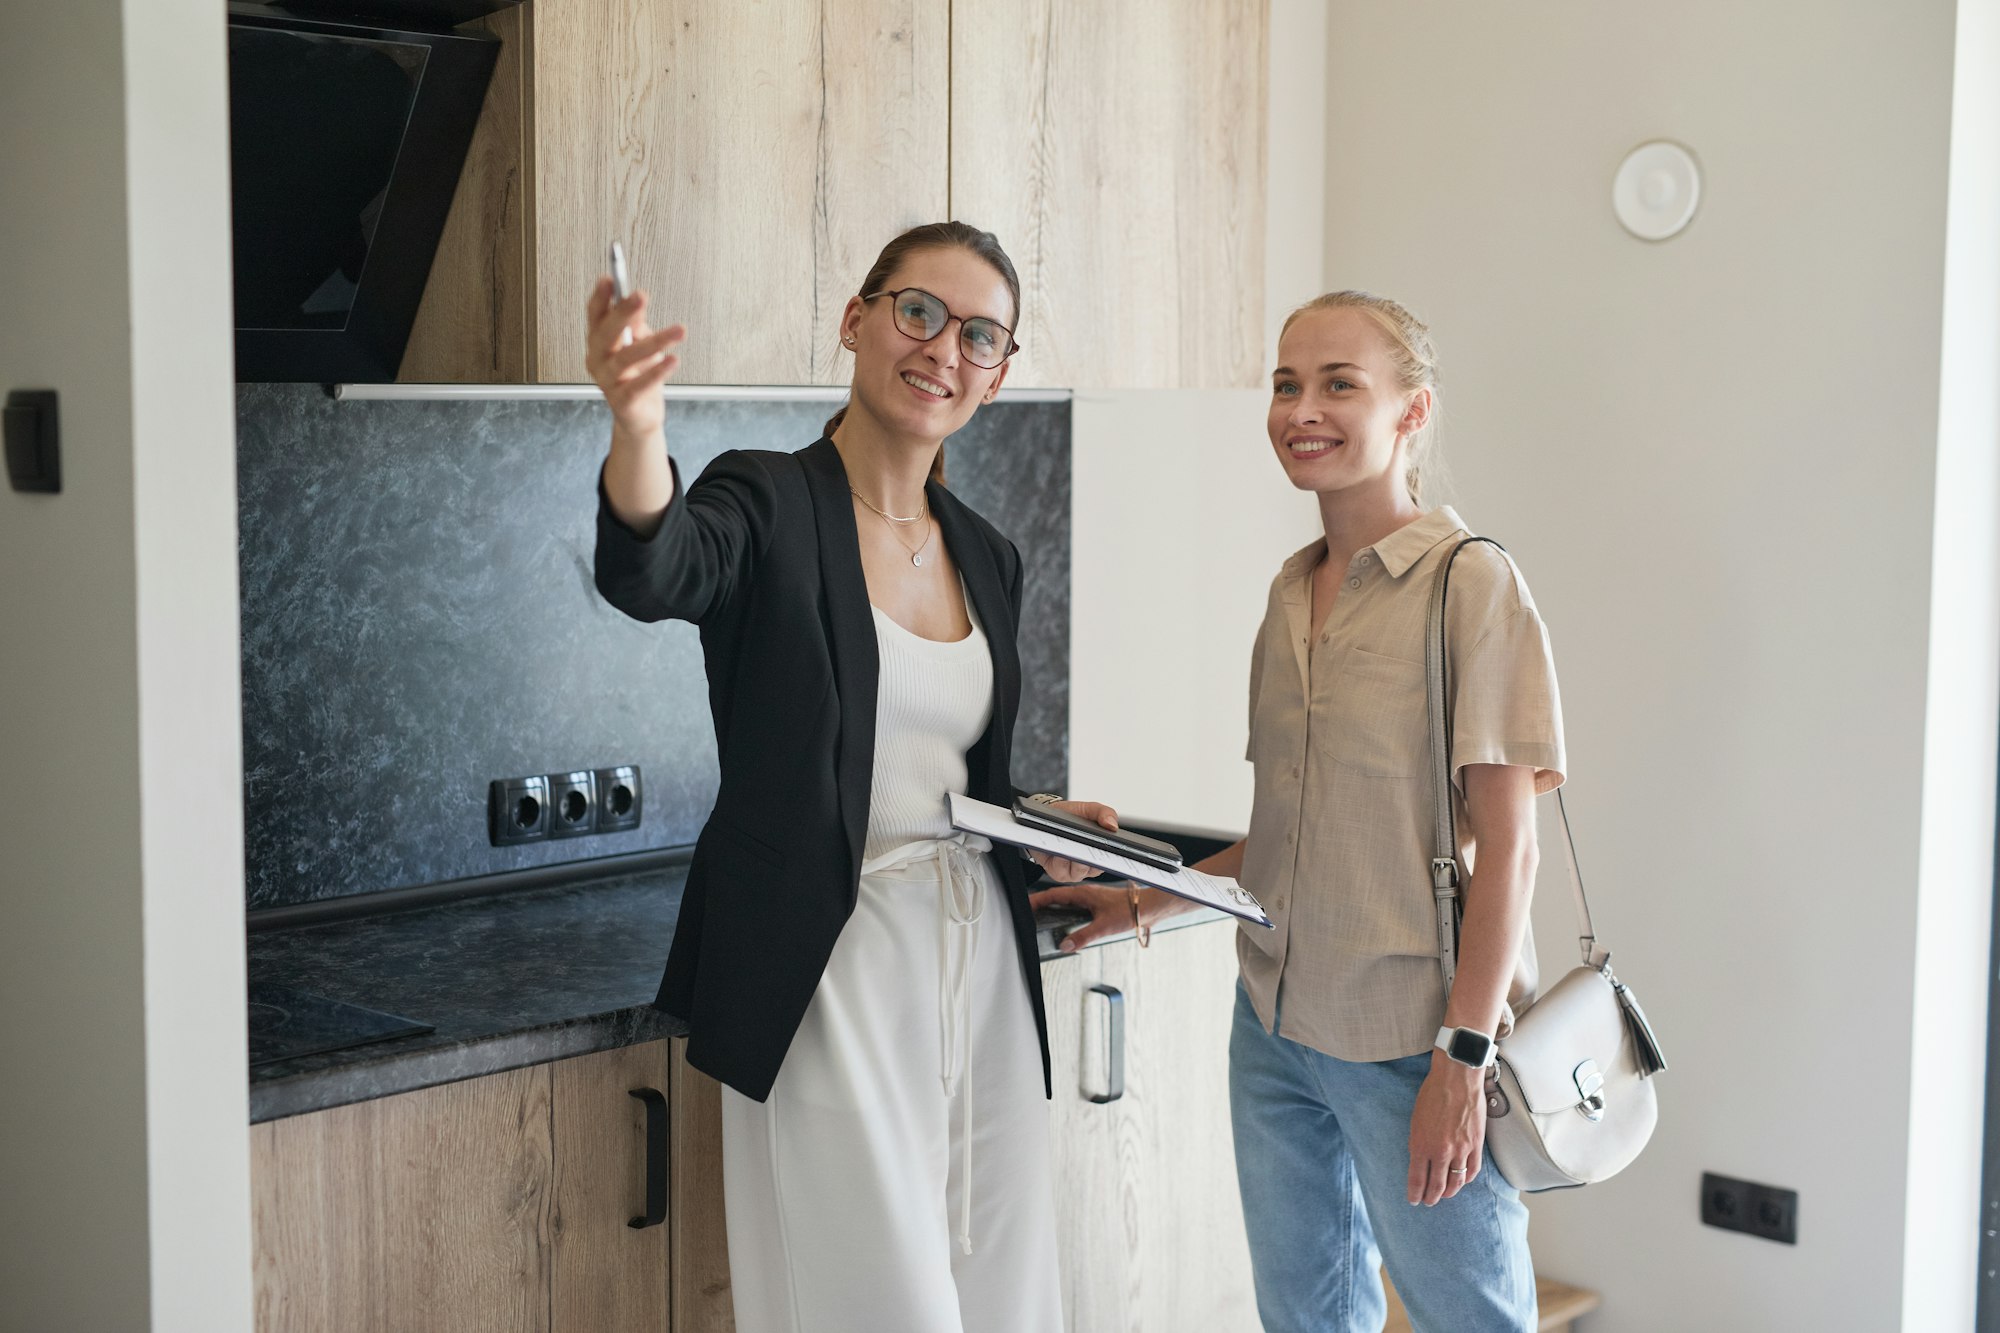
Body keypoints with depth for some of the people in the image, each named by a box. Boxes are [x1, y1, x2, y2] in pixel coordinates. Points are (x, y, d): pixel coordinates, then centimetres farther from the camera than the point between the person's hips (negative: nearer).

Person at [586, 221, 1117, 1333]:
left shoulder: (989, 561, 12)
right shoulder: (770, 507, -7)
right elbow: (652, 574, -32)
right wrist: (638, 427, -51)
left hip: (982, 968, 7)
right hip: (828, 977, -6)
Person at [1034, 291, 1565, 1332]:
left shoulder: (1472, 584, -10)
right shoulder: (1292, 593, 10)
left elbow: (1504, 844, -13)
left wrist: (1463, 1057, -17)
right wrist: (1144, 903, 12)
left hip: (1409, 1041, -6)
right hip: (1275, 1025, 7)